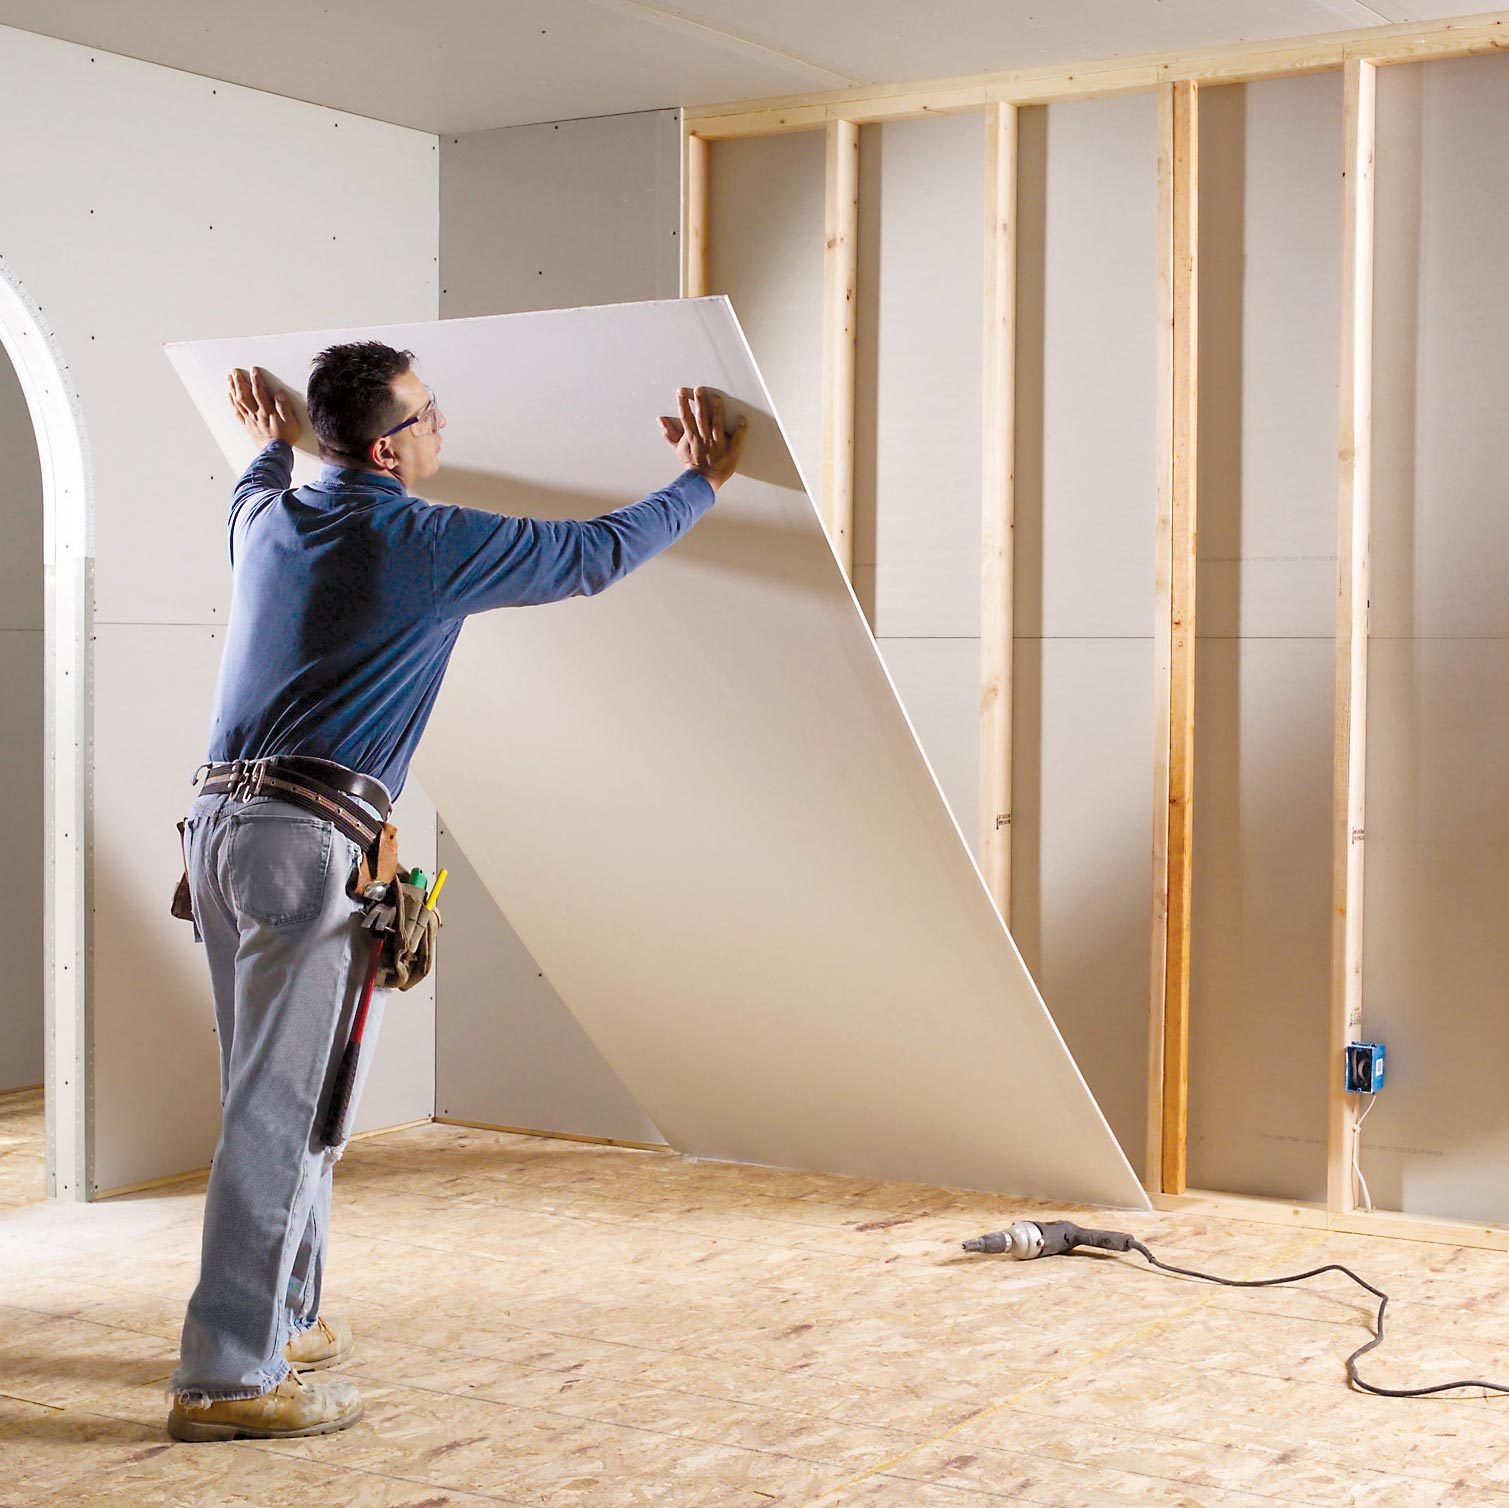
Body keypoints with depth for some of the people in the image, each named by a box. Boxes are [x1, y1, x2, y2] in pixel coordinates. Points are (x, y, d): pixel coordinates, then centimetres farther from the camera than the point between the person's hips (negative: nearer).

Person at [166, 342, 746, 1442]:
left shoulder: (271, 519, 14)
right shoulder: (432, 544, -5)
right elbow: (597, 555, 4)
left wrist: (271, 444, 63)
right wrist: (702, 482, 17)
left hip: (220, 822, 8)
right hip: (314, 837, -8)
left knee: (271, 1095, 18)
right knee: (285, 1107, -6)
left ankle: (284, 1318, 29)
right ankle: (227, 1377, -5)